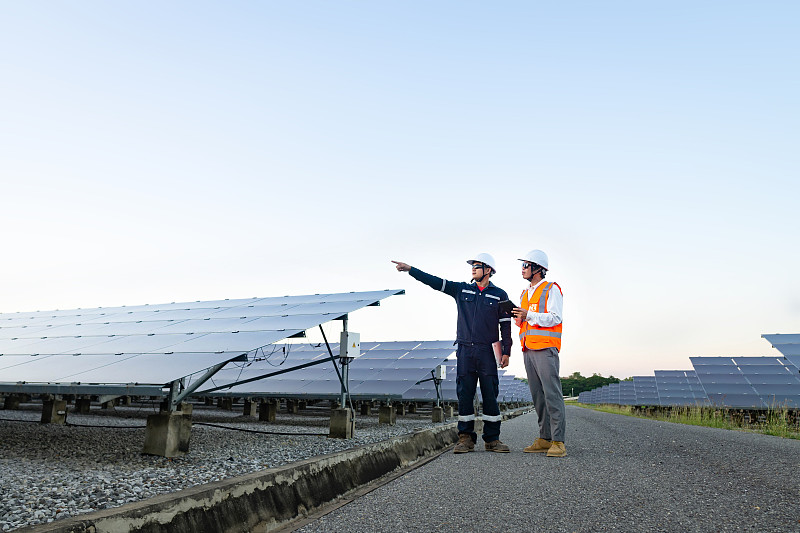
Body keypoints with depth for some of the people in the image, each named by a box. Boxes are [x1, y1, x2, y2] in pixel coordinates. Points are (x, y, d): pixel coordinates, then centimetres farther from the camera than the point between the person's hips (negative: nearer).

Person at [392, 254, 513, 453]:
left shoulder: (499, 295, 7)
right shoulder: (461, 289, 12)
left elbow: (506, 325, 7)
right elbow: (435, 282, 9)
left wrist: (506, 352, 1)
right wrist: (410, 269, 1)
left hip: (487, 352, -2)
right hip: (465, 350, 2)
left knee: (490, 395, 0)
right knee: (464, 394, 1)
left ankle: (492, 439, 8)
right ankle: (465, 438, 7)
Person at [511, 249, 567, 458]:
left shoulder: (551, 289, 0)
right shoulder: (525, 294, 23)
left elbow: (554, 318, -10)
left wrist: (529, 315, -18)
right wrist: (519, 319, 5)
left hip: (545, 349, -8)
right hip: (528, 350, 8)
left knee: (552, 394, -11)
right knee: (538, 396, 7)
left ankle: (558, 442, -10)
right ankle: (545, 439, 11)